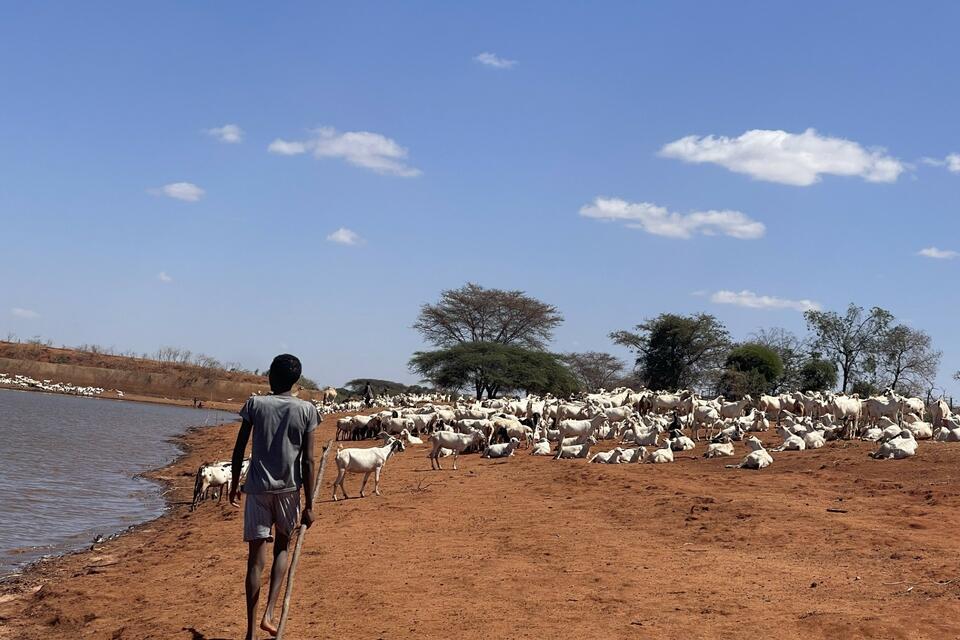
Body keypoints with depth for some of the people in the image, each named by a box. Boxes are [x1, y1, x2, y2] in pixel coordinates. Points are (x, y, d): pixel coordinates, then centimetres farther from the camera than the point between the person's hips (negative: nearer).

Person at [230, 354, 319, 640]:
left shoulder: (254, 404, -2)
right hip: (289, 488, 1)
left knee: (256, 558, 4)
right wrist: (309, 505, 0)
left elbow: (239, 450, 0)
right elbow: (309, 461, -4)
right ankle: (269, 613, 6)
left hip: (257, 488, 0)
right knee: (282, 546, 22)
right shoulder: (306, 410, -3)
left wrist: (234, 485, 14)